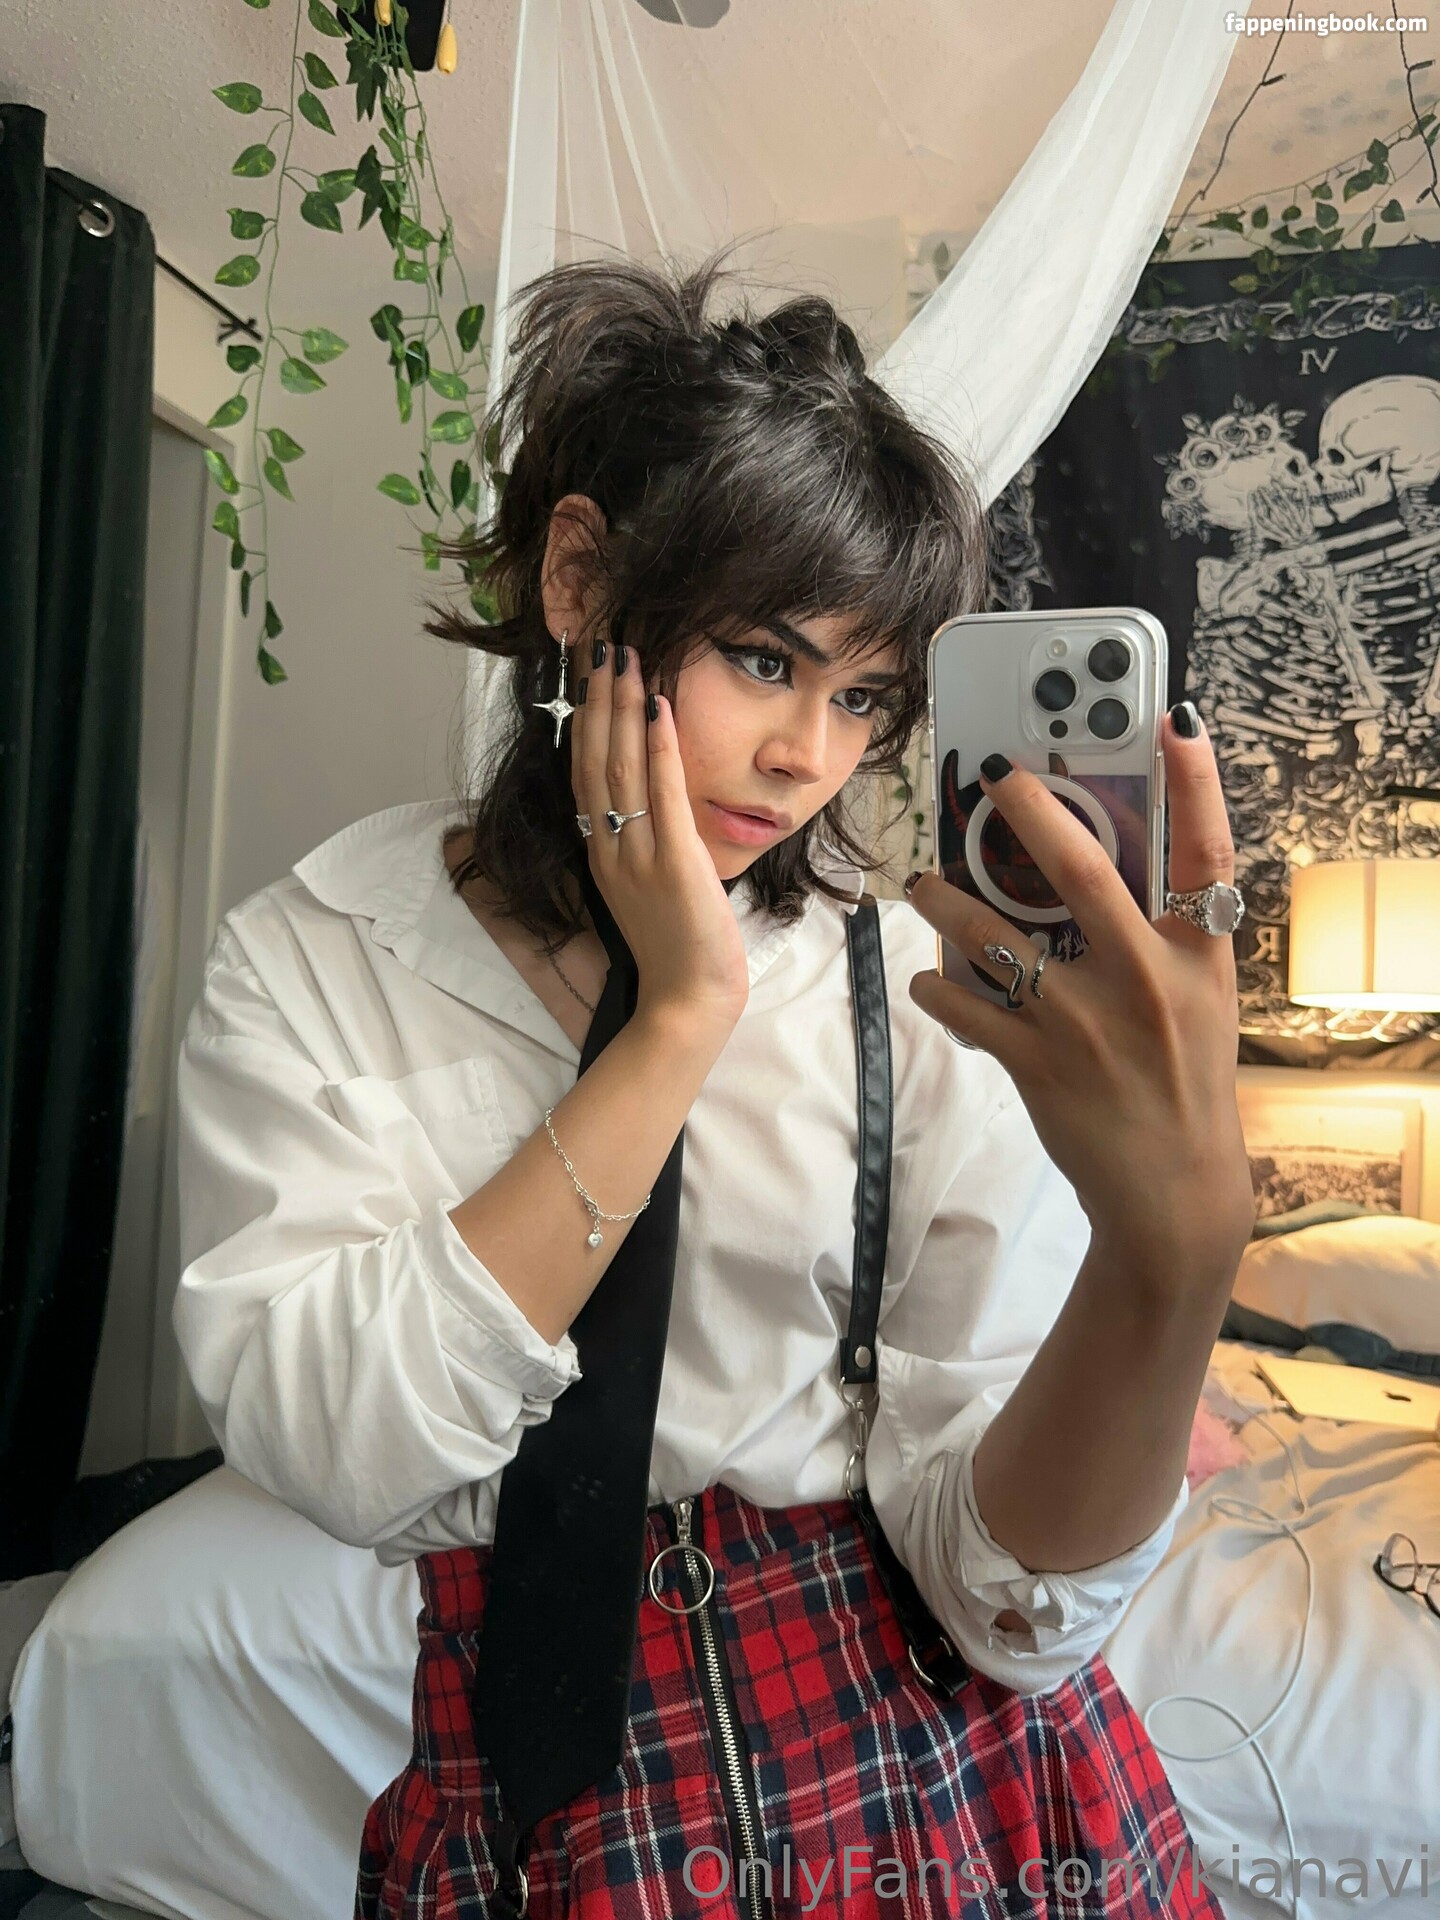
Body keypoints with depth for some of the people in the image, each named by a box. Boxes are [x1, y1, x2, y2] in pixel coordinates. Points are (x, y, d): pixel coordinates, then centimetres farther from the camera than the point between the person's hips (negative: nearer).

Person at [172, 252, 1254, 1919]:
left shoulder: (926, 976, -9)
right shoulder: (307, 965, -6)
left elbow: (1006, 1590, -11)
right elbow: (332, 1452, -17)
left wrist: (1176, 1243, -28)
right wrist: (678, 1019, -19)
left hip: (948, 1776, 1)